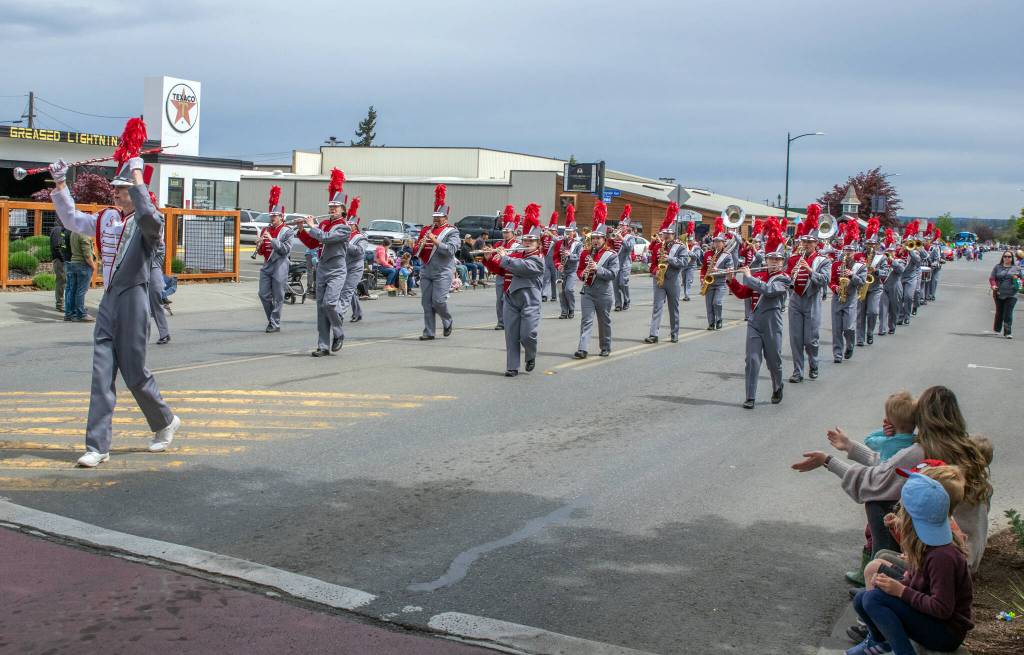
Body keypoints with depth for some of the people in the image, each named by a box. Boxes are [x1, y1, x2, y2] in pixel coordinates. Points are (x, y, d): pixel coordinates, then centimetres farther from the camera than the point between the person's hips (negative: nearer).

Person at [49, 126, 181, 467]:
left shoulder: (148, 222, -8)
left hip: (132, 302, -6)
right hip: (108, 302, 6)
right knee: (102, 375, 1)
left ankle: (166, 422, 29)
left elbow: (148, 215, -33)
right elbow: (70, 218, 23)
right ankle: (98, 447, 2)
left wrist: (136, 173, -28)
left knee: (134, 372, 3)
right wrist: (59, 184, 12)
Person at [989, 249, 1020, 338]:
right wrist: (993, 285, -17)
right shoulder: (997, 267, 7)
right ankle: (997, 329, 32)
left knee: (1008, 314, -9)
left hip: (1011, 295, -1)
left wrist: (1017, 279, -7)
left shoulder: (1016, 268, 7)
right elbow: (992, 278, 3)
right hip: (999, 294, 1)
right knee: (999, 312, 14)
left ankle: (1008, 332, -10)